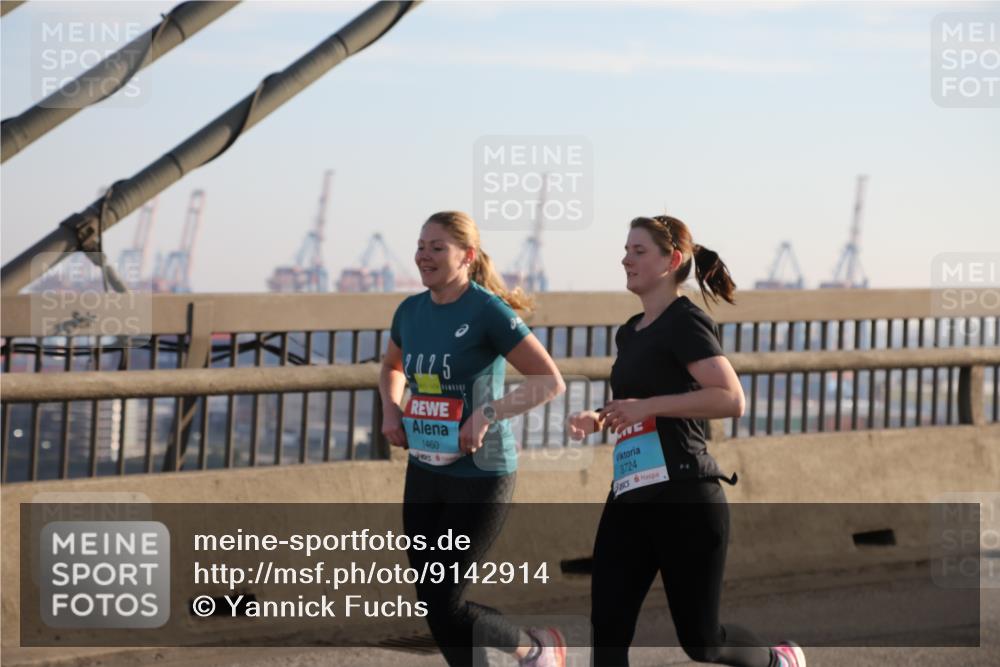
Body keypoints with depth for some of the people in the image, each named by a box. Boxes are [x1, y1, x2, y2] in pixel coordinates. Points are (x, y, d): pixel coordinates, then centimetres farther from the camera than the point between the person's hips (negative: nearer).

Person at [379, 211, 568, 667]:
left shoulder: (487, 311, -14)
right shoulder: (411, 311, 5)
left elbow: (551, 381, -16)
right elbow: (392, 367, 27)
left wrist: (488, 414, -24)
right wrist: (391, 409, 7)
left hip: (480, 476, -7)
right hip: (424, 471, 7)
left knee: (443, 604, -7)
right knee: (431, 601, 6)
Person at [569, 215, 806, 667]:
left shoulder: (685, 322, -9)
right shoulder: (630, 333, 18)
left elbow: (731, 399, -21)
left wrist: (647, 406, -21)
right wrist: (597, 419, 12)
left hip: (684, 498, -8)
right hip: (630, 497, 8)